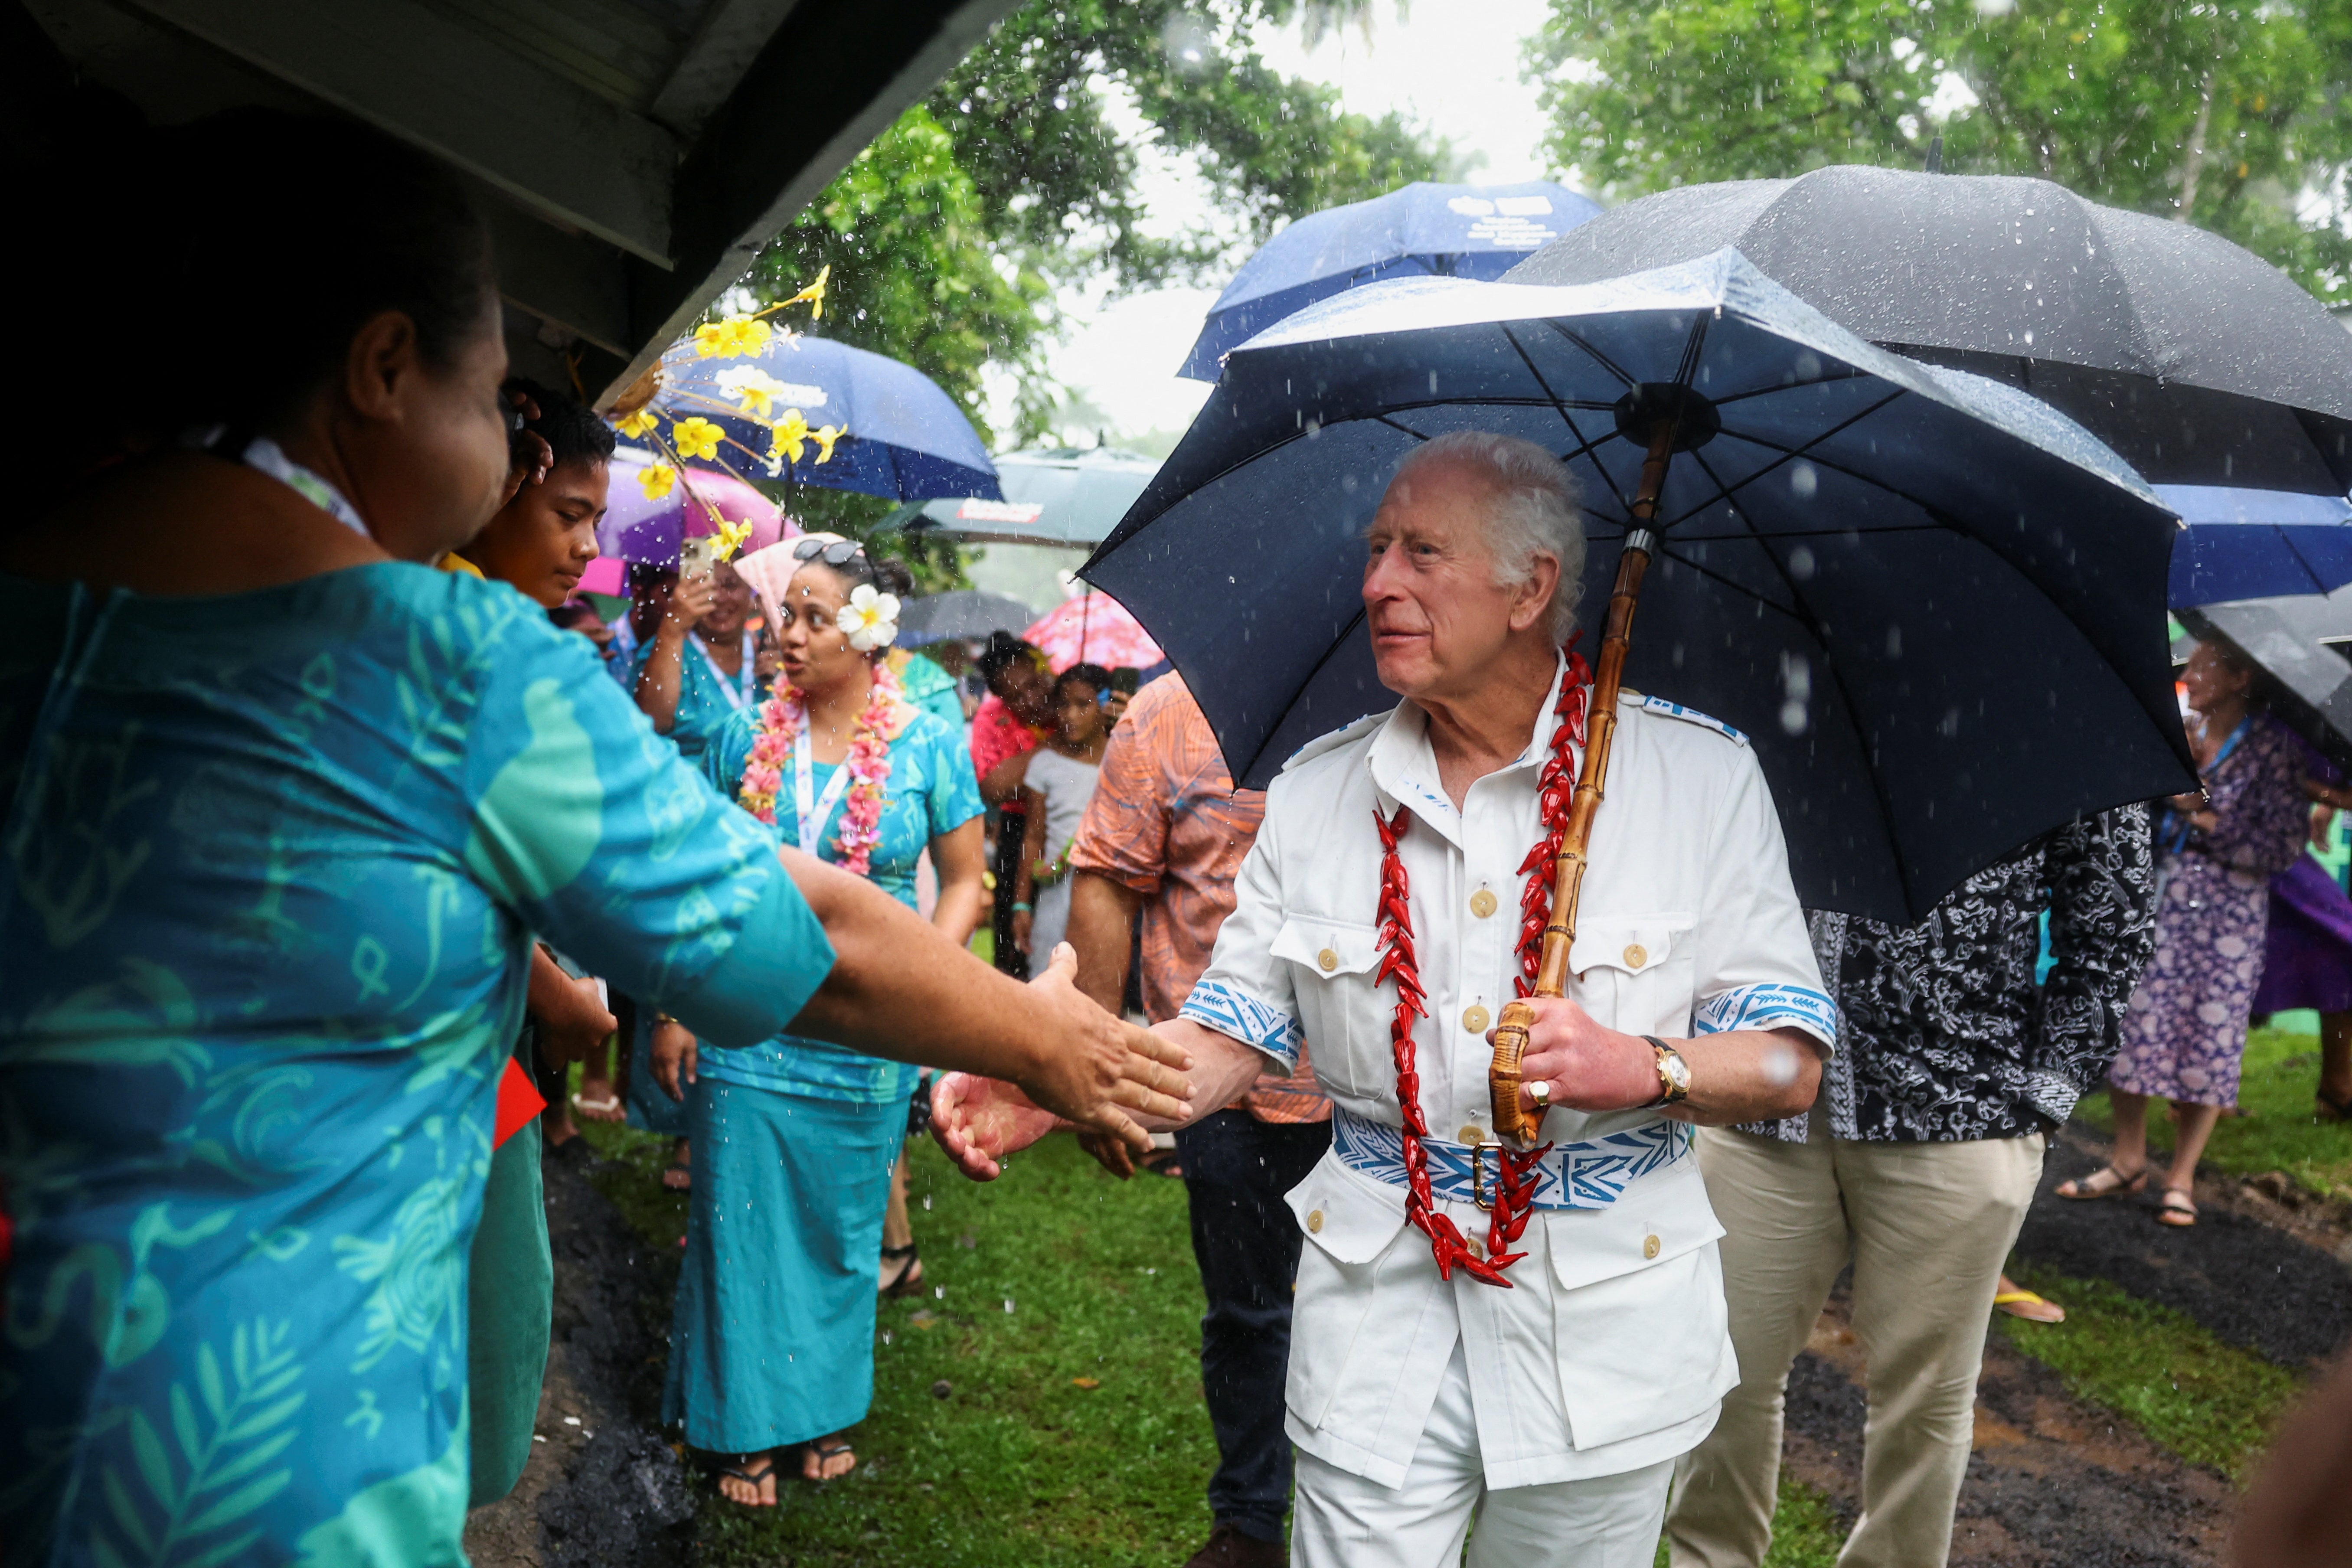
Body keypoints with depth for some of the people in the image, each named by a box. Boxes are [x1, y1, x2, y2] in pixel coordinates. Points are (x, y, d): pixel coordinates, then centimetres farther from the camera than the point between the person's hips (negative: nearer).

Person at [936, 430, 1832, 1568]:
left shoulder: (1700, 773, -5)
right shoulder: (1315, 792, 3)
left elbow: (1792, 1063, -5)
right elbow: (1231, 1037, 3)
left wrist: (1641, 1068, -24)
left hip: (1604, 1322, -1)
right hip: (1380, 1313, 1)